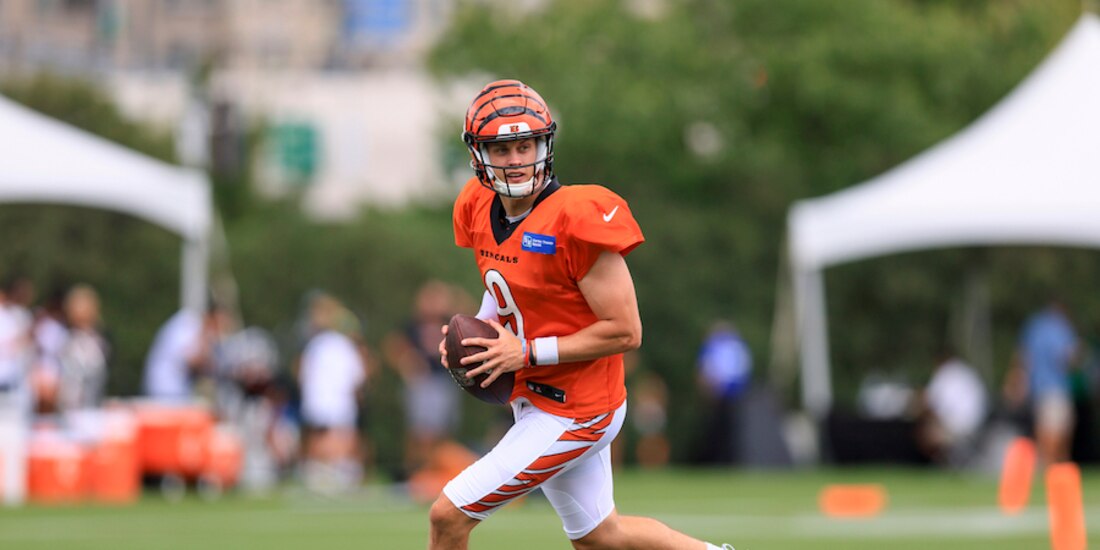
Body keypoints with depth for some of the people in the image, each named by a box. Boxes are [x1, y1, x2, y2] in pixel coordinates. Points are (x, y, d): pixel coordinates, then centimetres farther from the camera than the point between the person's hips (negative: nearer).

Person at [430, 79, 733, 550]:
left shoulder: (576, 219, -24)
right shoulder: (479, 209, -1)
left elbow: (624, 331, -22)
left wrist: (529, 352, -22)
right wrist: (477, 331, 0)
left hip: (572, 414, -8)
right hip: (533, 400, 8)